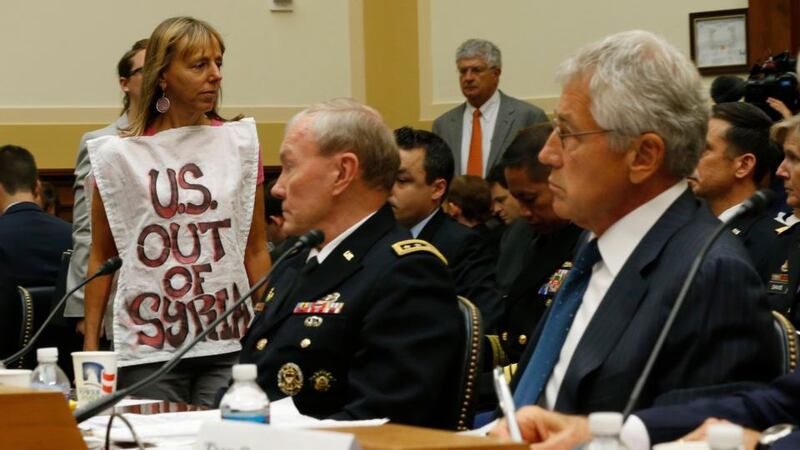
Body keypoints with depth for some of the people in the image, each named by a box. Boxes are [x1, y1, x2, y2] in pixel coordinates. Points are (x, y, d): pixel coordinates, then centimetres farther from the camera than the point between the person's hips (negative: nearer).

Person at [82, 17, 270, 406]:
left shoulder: (240, 144, 7)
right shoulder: (119, 155, 2)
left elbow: (255, 249, 10)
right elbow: (101, 256, 9)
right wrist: (90, 344, 4)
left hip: (229, 345, 1)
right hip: (148, 348, -1)